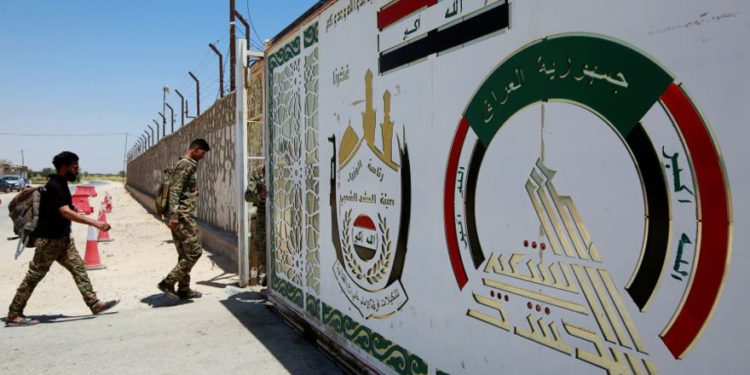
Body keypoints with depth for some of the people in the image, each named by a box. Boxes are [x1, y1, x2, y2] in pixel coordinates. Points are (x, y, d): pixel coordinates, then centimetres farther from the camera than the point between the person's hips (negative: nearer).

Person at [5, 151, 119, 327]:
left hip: (62, 238, 9)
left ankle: (95, 304, 5)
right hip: (48, 240, -9)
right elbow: (66, 212, -34)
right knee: (34, 276, 0)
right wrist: (94, 223, -41)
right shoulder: (54, 187, -21)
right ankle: (14, 315, 11)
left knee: (79, 268, 4)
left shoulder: (61, 184, 9)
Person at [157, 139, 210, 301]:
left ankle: (184, 289, 17)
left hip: (180, 216, 10)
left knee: (185, 254, 12)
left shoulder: (187, 164, 20)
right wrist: (174, 215, -26)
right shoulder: (186, 164, -10)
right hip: (183, 215, -10)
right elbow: (175, 190, -20)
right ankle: (168, 282, -7)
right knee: (194, 251, -8)